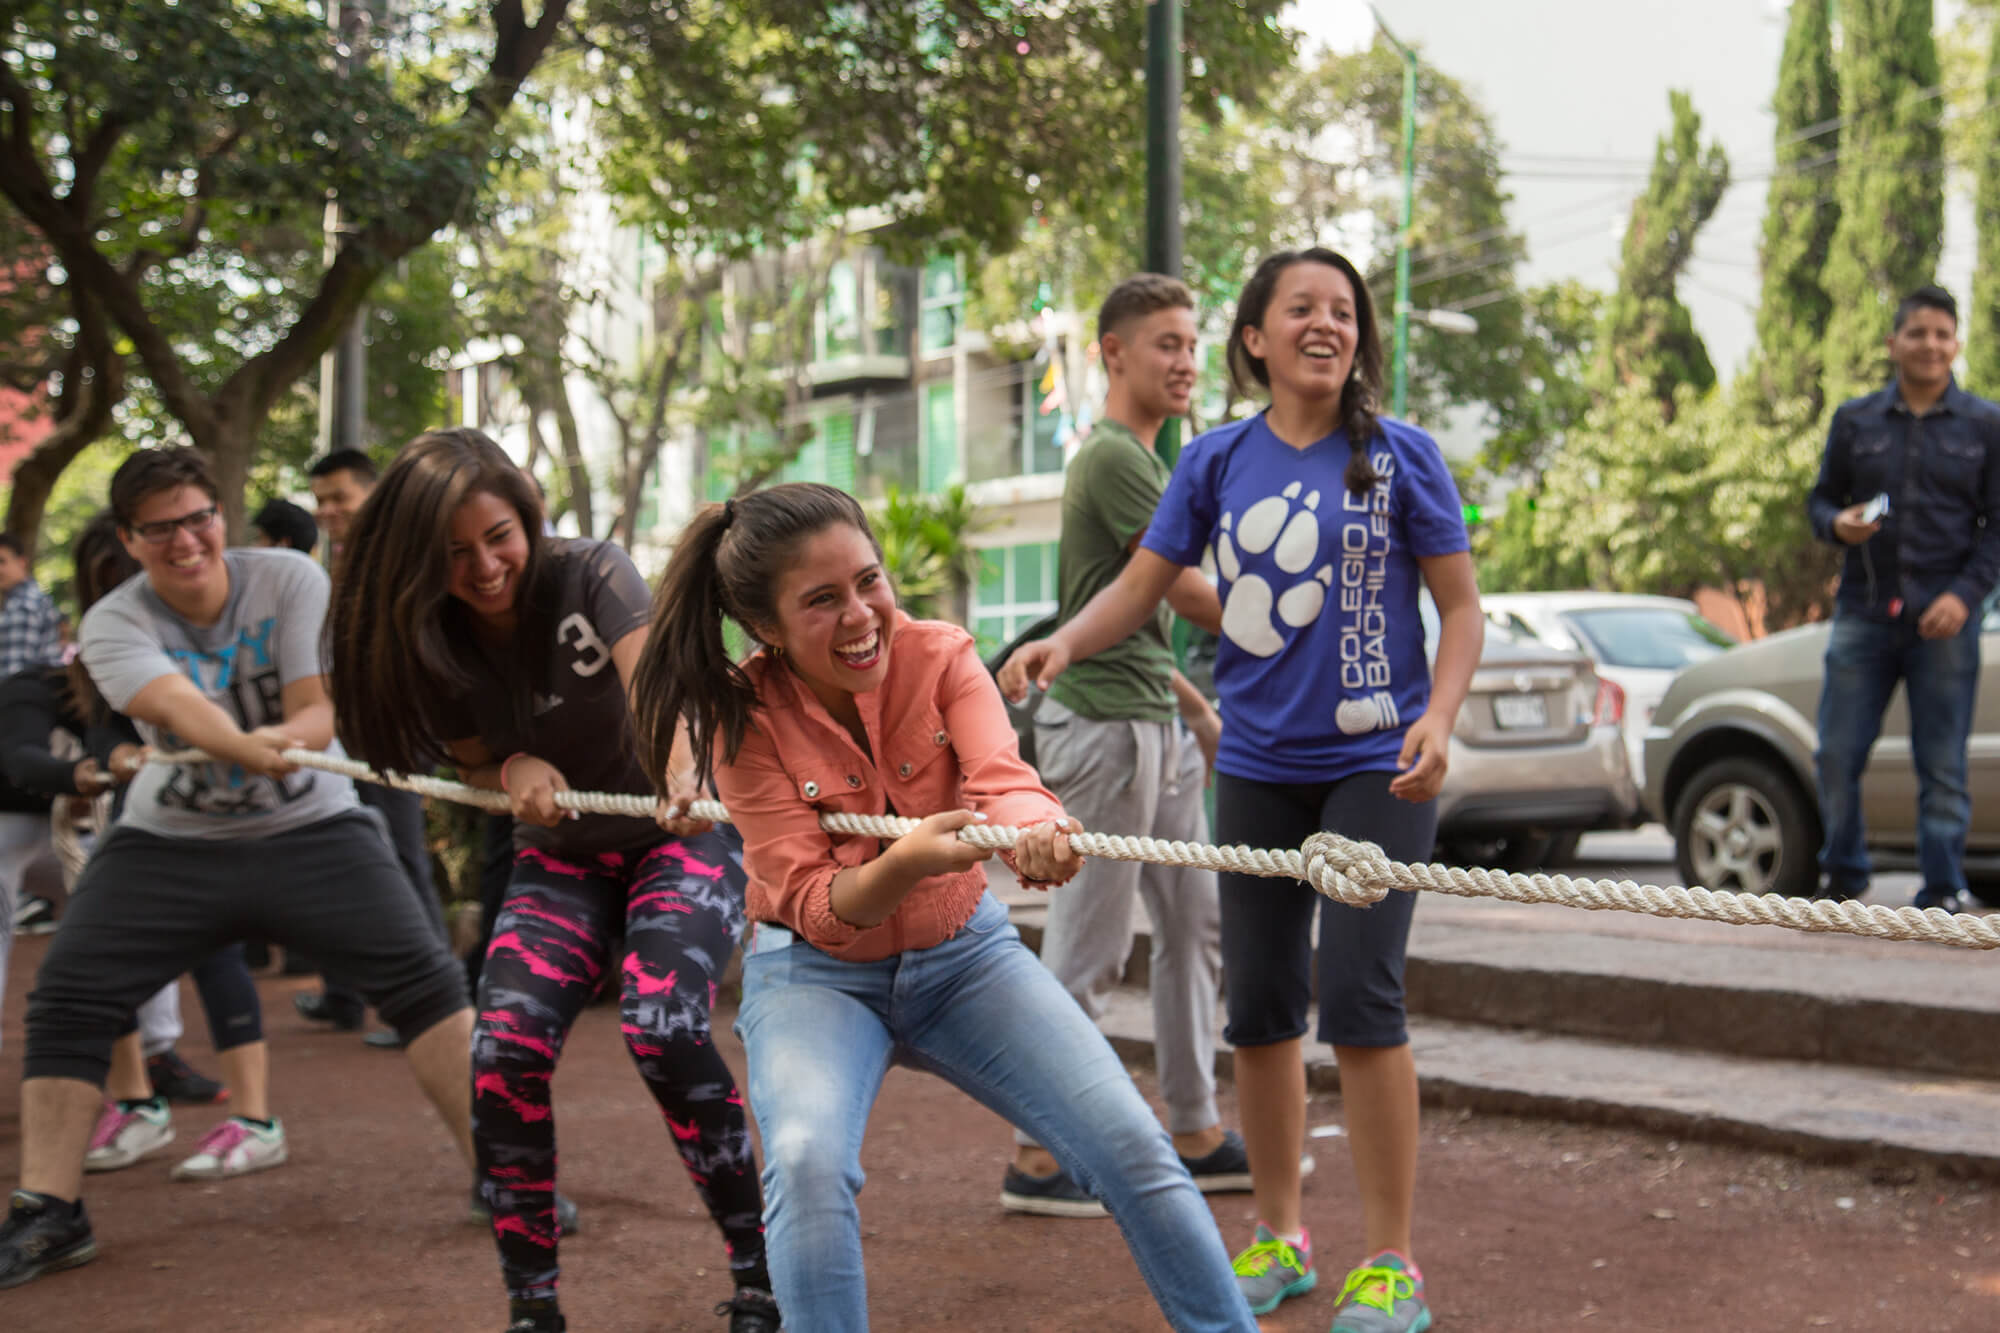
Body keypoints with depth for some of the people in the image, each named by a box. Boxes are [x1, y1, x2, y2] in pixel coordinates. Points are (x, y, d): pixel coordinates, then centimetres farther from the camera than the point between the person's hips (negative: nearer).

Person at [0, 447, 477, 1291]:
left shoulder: (290, 581, -9)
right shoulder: (114, 624, -11)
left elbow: (320, 713, -14)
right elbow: (177, 704, -31)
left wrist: (283, 738, -39)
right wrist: (242, 748, -53)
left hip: (309, 829, -1)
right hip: (168, 841, 1)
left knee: (421, 977, -13)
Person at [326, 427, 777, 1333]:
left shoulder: (593, 577, -19)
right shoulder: (429, 641, -7)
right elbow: (470, 766, 4)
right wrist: (512, 770, -21)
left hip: (679, 834, -4)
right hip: (558, 858, 4)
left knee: (661, 1025, -27)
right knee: (505, 1050, -17)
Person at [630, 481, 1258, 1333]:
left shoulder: (939, 657, -13)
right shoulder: (745, 718, -18)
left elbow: (1002, 778, -29)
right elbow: (814, 906, -22)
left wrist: (1034, 830, -55)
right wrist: (902, 863, -44)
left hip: (963, 951, 2)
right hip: (815, 971, -2)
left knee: (1134, 1148, -10)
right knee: (807, 1161, -32)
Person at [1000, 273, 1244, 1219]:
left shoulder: (1141, 458, 19)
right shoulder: (1113, 458, -13)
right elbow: (1193, 597, -15)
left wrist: (1198, 711, 21)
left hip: (1156, 726, 10)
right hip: (1104, 726, -10)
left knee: (1194, 931, 13)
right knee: (1086, 953, -6)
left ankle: (1196, 1136, 21)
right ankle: (1039, 1159, 2)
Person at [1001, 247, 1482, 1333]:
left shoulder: (1399, 455, -2)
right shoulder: (1217, 461, 5)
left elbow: (1459, 604, 1)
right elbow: (1139, 588, 5)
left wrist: (1439, 718, -15)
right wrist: (1064, 641, -16)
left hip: (1375, 763, -3)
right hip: (1257, 766, 4)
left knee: (1357, 994, -12)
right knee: (1260, 1001, 8)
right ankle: (1279, 1238, 25)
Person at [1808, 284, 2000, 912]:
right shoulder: (1855, 420, 11)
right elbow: (1820, 497, 16)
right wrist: (1837, 524, -8)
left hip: (1944, 620, -2)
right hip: (1864, 612, 2)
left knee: (1942, 766, -1)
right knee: (1837, 755, -1)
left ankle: (1942, 894, 7)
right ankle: (1843, 878, 16)